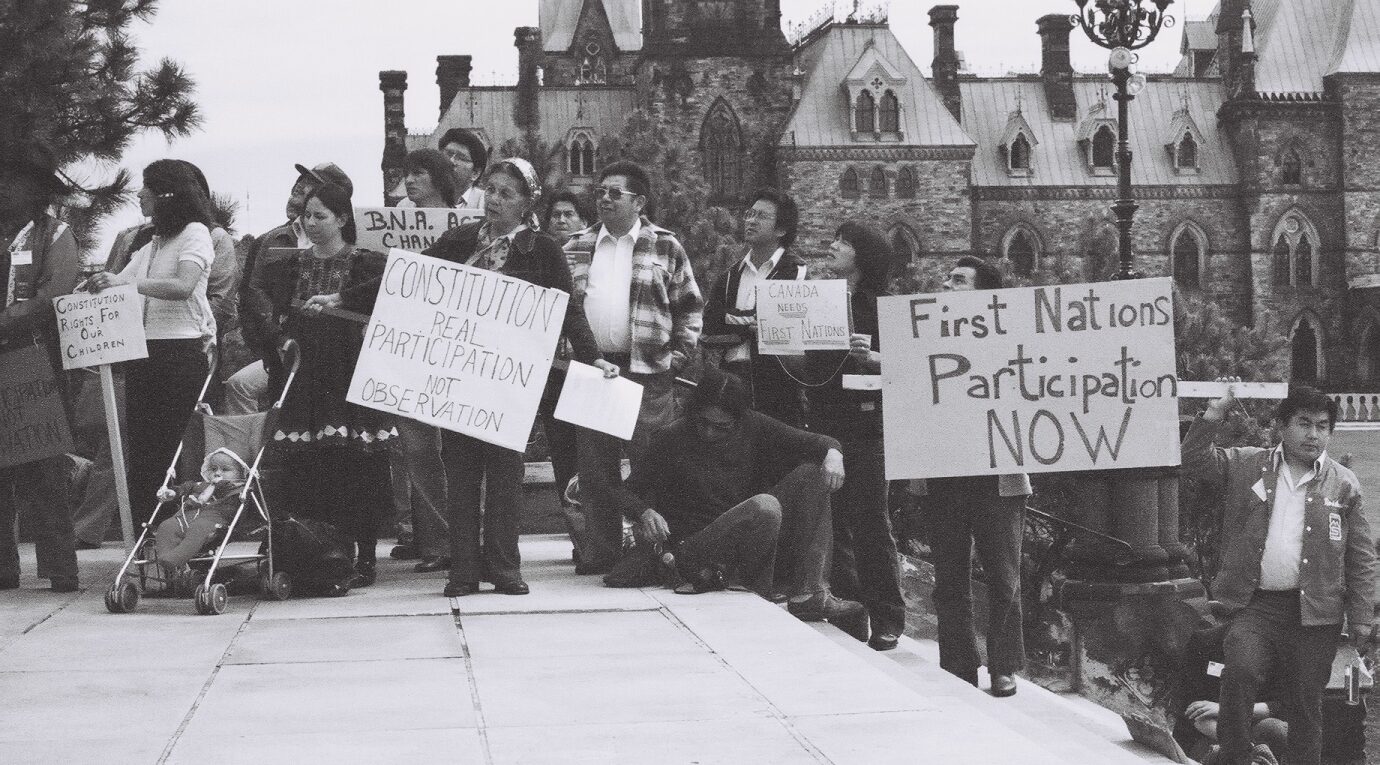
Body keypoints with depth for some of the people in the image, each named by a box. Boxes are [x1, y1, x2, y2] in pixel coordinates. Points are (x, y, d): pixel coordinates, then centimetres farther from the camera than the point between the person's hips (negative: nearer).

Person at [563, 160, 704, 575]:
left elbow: (690, 305, 7)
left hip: (648, 372, -3)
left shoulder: (665, 247, 4)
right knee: (595, 466, 5)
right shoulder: (577, 247, 12)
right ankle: (600, 551, 12)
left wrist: (679, 354, -1)